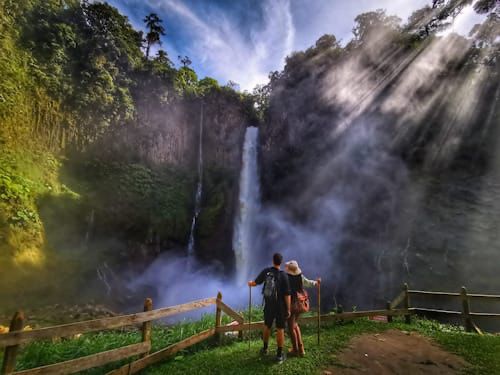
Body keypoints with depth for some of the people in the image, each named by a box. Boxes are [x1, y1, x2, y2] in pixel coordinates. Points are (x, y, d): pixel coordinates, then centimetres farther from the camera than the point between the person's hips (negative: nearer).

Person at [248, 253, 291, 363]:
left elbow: (256, 282, 4)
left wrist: (250, 283, 26)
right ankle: (279, 354, 18)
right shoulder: (283, 276, -19)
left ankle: (265, 348, 39)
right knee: (280, 329, 10)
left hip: (268, 305, 3)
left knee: (267, 326, 21)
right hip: (280, 307, -3)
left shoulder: (266, 271, -10)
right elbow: (287, 295, -17)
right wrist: (288, 309, -6)